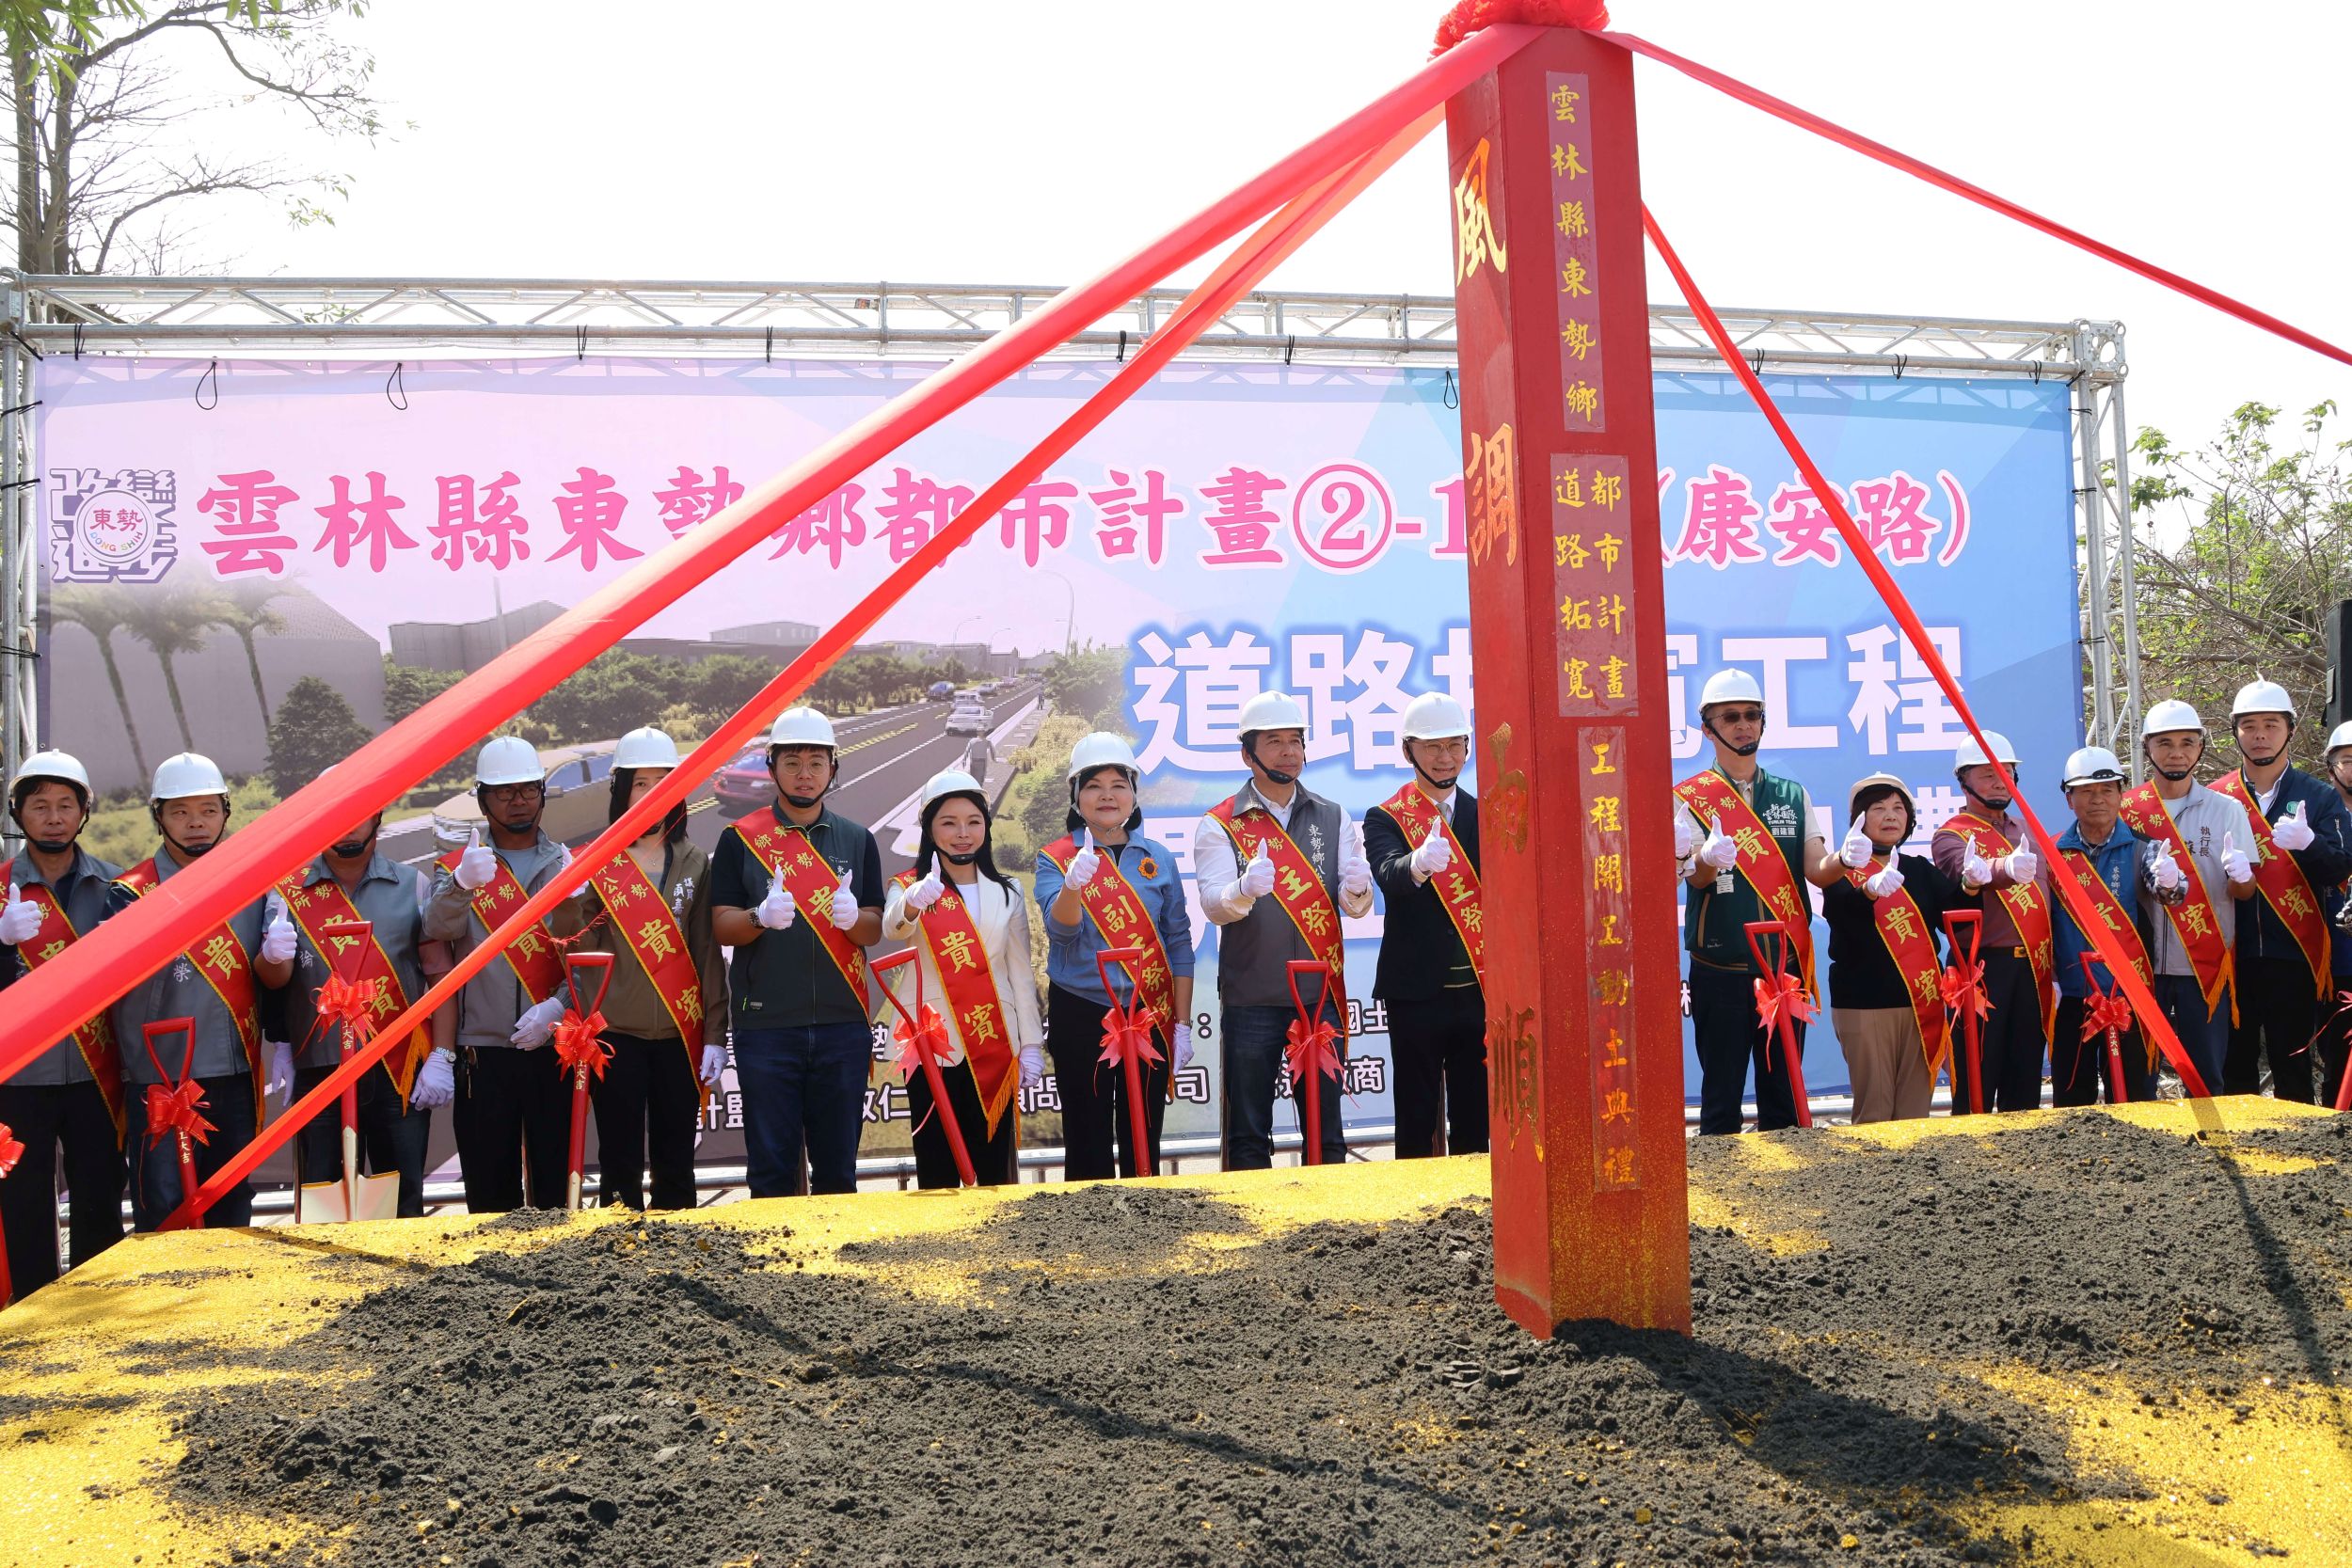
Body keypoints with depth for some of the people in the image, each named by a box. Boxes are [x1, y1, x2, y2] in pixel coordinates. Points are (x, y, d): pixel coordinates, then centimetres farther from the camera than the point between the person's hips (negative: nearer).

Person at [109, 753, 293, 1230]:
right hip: (159, 1082, -3)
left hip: (235, 1080, 3)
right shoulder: (131, 892, -1)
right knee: (161, 1217, -2)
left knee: (232, 1211, 12)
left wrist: (276, 955, -17)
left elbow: (275, 979, 7)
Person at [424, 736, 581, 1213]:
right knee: (490, 1184, 4)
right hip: (482, 1050, 0)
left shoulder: (571, 865, 10)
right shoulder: (455, 867, 10)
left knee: (556, 1181, 1)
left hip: (555, 1045, 0)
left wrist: (557, 1005, -14)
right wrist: (461, 885, -31)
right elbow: (438, 928, -11)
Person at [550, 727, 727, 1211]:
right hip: (616, 1031, -1)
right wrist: (569, 899, -21)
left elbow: (708, 954, 6)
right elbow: (580, 951, -3)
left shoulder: (695, 863, 7)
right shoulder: (596, 863, 2)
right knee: (621, 1163, 3)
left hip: (679, 1034, 2)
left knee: (676, 1165, 7)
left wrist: (715, 1036, 1)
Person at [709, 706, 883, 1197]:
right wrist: (761, 916, -21)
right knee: (771, 1165, 3)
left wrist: (853, 917, -15)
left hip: (843, 1024, 2)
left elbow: (874, 931, 8)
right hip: (766, 1026, -2)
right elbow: (722, 926, 0)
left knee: (838, 1166, 8)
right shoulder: (740, 838, 4)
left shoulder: (857, 840, 11)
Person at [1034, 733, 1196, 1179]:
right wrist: (1073, 884, -37)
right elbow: (1061, 929, -17)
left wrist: (1183, 1024, 3)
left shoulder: (1158, 858, 5)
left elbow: (1179, 944, 7)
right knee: (1088, 1143, 4)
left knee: (1143, 1143, 7)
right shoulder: (1055, 858, -1)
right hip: (1080, 1017, -2)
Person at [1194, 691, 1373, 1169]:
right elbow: (1214, 904, -13)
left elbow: (1357, 906, 2)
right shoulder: (1219, 825, 1)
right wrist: (1245, 888, -36)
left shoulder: (1334, 819, 10)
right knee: (1249, 1134, 3)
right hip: (1251, 1002, -2)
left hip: (1322, 996, 3)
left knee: (1325, 1133, 8)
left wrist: (1357, 888, -22)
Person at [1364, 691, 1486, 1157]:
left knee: (1473, 1121, 10)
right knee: (1416, 1121, 3)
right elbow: (1388, 875, -22)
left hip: (1480, 990, 3)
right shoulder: (1385, 819, -1)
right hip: (1417, 992, -3)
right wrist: (1418, 864, -44)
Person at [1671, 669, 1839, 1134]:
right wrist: (1708, 859, -36)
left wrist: (1846, 859, -20)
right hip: (1720, 971, -3)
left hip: (1787, 965, 3)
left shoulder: (1793, 795, 12)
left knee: (1783, 1094, 8)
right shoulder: (1691, 798, 1)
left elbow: (1817, 871, 3)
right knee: (1722, 1094, 0)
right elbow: (1694, 876, -12)